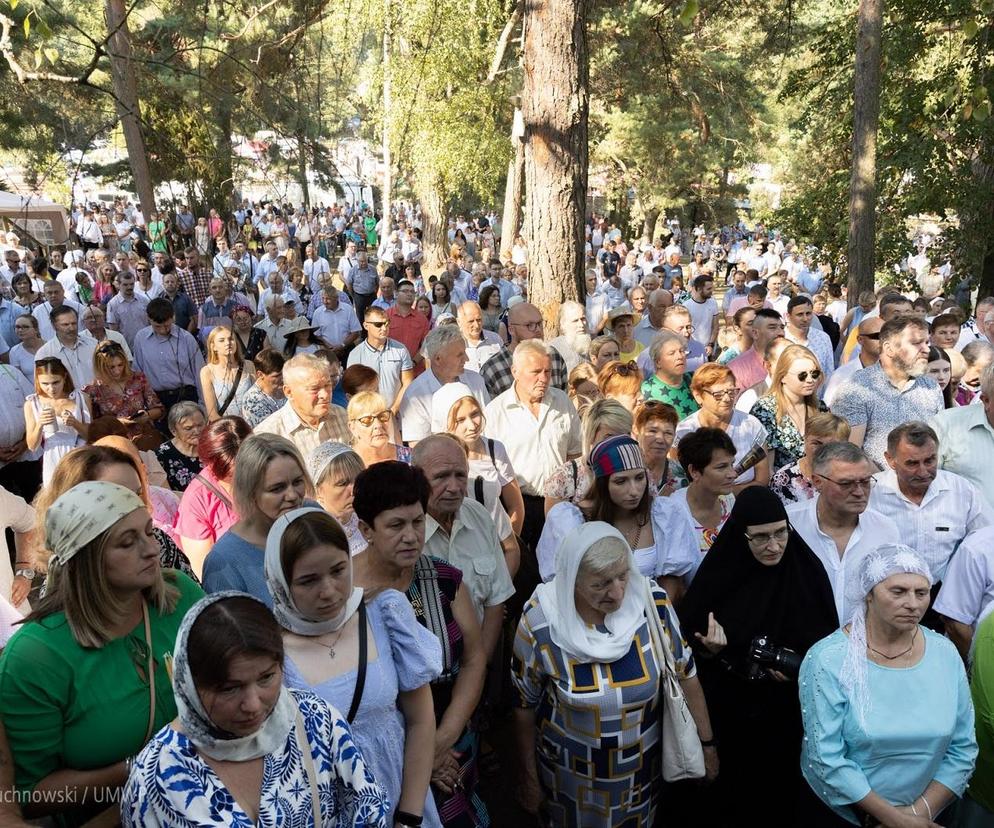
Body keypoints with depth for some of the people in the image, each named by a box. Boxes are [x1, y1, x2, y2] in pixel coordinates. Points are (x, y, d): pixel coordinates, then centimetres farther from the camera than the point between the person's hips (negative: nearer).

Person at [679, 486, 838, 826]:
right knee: (728, 792, 14)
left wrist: (801, 665, -18)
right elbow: (687, 642, -4)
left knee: (783, 799, 15)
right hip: (731, 713, 0)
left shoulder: (807, 571, -11)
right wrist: (709, 648, -24)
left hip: (789, 712, 1)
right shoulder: (719, 576, -12)